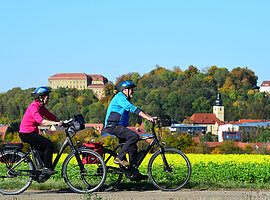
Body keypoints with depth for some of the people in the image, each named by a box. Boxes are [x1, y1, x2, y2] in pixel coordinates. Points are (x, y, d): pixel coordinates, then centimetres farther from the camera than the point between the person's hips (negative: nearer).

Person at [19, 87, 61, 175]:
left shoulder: (41, 106, 11)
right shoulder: (33, 106, -19)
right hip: (26, 134, -10)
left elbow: (50, 116, 9)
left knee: (46, 149, 12)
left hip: (32, 133, 10)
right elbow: (40, 120, -33)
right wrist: (55, 123, -39)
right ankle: (47, 168, -11)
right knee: (49, 145, -16)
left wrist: (61, 122, -5)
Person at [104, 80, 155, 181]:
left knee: (133, 146, 7)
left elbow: (134, 109, 22)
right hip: (113, 126, -10)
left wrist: (150, 117, 11)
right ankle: (119, 158, -21)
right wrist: (148, 117, -30)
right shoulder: (120, 97, -11)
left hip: (118, 126, 10)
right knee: (134, 136, -26)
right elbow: (133, 108, -23)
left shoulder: (125, 99, 23)